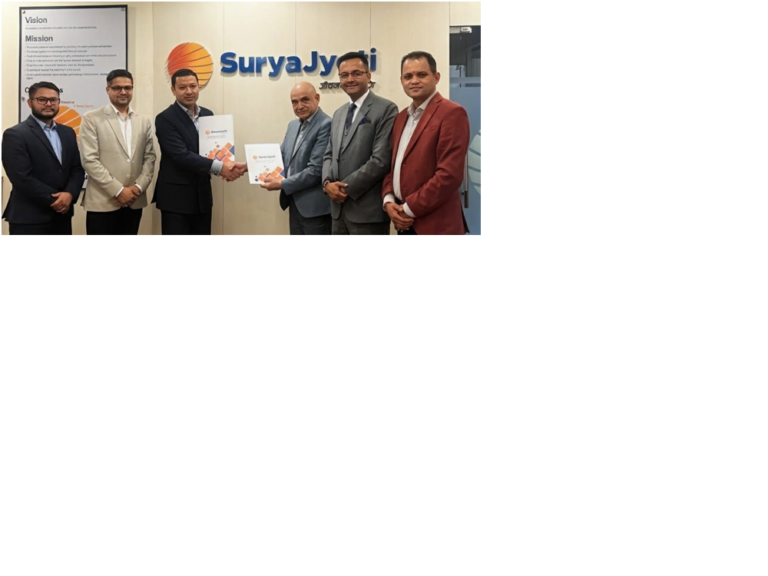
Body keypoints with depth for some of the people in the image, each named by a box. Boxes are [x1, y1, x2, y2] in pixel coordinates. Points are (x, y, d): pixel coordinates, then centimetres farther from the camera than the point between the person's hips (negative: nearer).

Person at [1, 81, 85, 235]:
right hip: (29, 219, -6)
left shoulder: (68, 133, 15)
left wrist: (70, 194, -10)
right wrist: (55, 200, -13)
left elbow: (77, 168, 10)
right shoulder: (15, 134, -7)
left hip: (62, 215, 7)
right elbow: (22, 178, -15)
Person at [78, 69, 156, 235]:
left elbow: (149, 158, 9)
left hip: (134, 202, 4)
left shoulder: (144, 121, 12)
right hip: (102, 202, -4)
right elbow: (89, 160, -9)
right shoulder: (92, 119, -2)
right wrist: (118, 190, -13)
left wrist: (138, 187, -8)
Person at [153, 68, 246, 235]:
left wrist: (226, 165, -14)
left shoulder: (208, 115, 9)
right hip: (175, 197, -6)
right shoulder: (165, 119, -12)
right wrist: (218, 167, -30)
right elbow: (181, 155, -22)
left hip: (202, 195, 6)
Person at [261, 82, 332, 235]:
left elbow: (316, 170, -21)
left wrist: (282, 184, -17)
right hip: (295, 203, 9)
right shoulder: (293, 124, 13)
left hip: (315, 206, -9)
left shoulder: (326, 125, -16)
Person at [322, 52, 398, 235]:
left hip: (368, 209, -7)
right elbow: (329, 154, 18)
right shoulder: (339, 113, 18)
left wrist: (346, 187, -13)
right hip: (339, 208, 8)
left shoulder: (385, 109, -8)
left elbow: (381, 159, -16)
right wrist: (327, 182, -3)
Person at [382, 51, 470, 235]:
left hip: (434, 224, -7)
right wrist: (388, 200, 0)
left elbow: (450, 174, -18)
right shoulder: (402, 117, 15)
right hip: (405, 223, 7)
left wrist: (410, 208, -14)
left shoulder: (451, 113, -10)